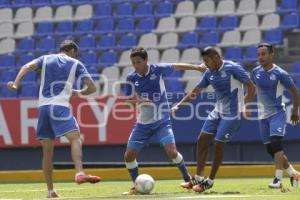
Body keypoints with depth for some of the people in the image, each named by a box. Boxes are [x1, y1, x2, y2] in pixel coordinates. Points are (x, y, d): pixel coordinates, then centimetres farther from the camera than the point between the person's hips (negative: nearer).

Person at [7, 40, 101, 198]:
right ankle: (79, 173, -41)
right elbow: (92, 87, 6)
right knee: (75, 138, -16)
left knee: (47, 151, 10)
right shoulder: (75, 63, 12)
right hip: (60, 106, -4)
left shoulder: (46, 59, 20)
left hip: (43, 107, 4)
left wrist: (16, 84, -9)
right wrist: (79, 93, 25)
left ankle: (50, 190, 11)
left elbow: (27, 67, 1)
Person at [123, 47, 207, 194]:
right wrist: (138, 101, -24)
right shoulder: (131, 78, -5)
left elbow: (177, 66, 5)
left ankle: (187, 179, 2)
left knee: (171, 151, -19)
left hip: (162, 121, -3)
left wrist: (197, 67, 11)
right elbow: (128, 99, -3)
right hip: (143, 123, 3)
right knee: (129, 156, -3)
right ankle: (136, 186, 17)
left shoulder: (158, 70, -10)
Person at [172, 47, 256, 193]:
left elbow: (251, 87, -15)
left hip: (231, 114, -7)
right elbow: (196, 92, 13)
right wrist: (179, 104, 3)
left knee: (218, 145, -5)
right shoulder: (209, 74, 5)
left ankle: (209, 181, 8)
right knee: (202, 140, 3)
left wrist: (246, 106, -27)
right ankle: (198, 178, 10)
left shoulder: (232, 68, -15)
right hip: (217, 112, 7)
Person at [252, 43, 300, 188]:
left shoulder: (280, 74, -13)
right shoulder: (256, 72, 1)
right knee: (270, 149, 6)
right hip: (263, 115, 6)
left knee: (276, 143, -22)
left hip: (277, 113, -6)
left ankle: (278, 179, -25)